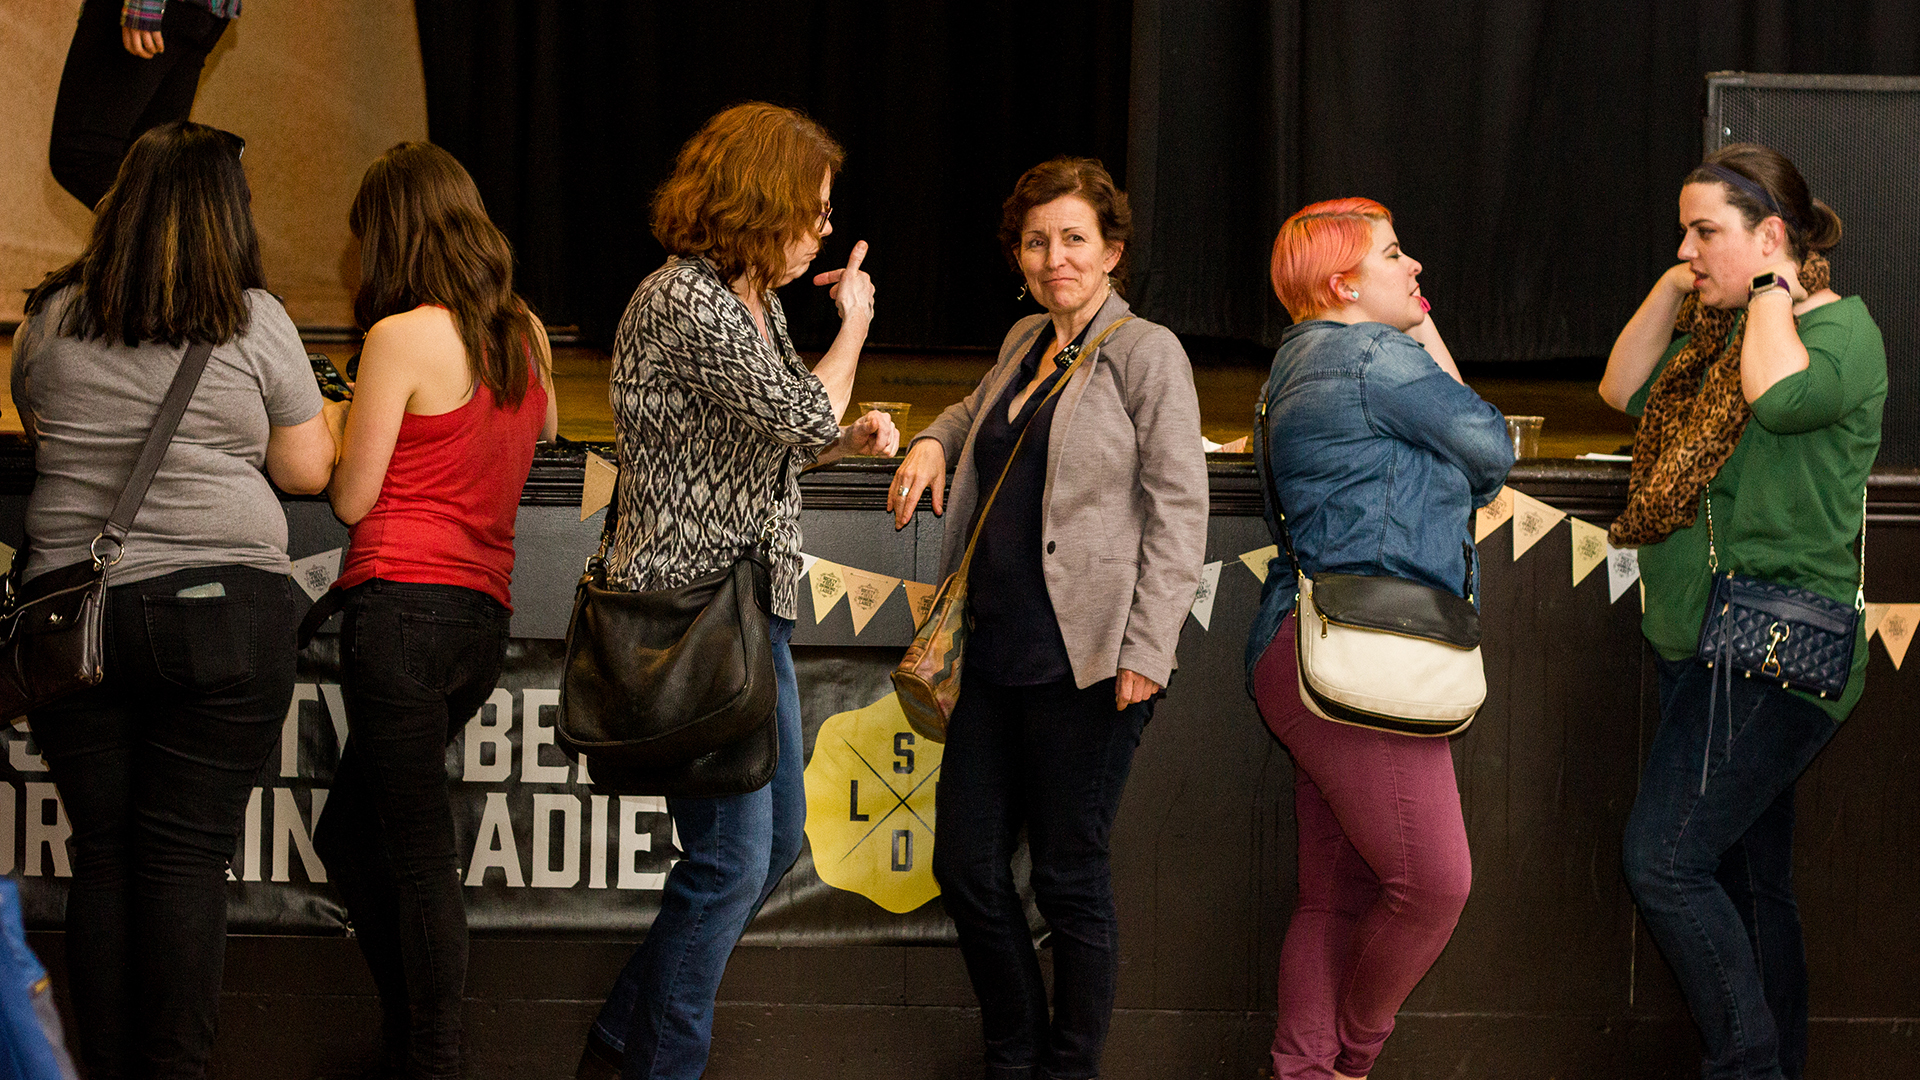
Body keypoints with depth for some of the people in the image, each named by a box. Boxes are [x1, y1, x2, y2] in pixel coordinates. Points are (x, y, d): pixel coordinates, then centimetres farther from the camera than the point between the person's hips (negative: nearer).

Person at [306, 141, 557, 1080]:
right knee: (350, 835, 18)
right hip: (486, 614, 7)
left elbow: (352, 500, -5)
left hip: (402, 604, -7)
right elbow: (542, 433, 33)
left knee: (418, 859, -4)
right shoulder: (525, 337, 12)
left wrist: (351, 422, 13)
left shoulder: (402, 338, -8)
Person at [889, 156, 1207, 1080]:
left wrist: (1146, 652, -17)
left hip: (1084, 660, -7)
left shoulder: (1146, 353, -7)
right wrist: (934, 441, 14)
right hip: (996, 650, 7)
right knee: (967, 867, 10)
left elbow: (1178, 510, -11)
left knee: (1069, 879, 2)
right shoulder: (1023, 342, 14)